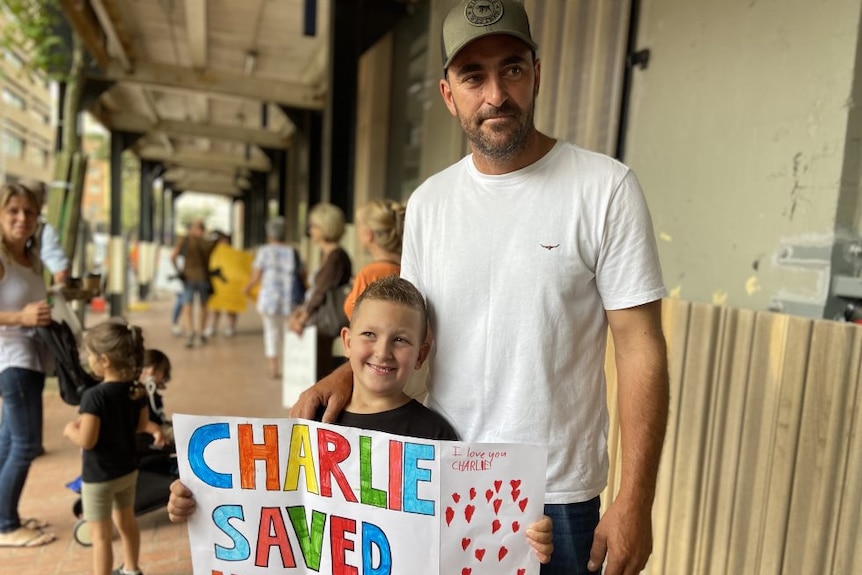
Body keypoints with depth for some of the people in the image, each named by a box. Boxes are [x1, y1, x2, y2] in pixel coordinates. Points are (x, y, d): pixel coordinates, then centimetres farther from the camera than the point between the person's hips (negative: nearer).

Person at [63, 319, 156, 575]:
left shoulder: (94, 395, -27)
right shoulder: (136, 389, -6)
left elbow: (87, 440, -25)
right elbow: (142, 424, 5)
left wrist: (70, 430, -7)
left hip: (99, 476, -7)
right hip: (128, 469, 7)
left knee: (101, 534, 7)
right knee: (126, 520, 25)